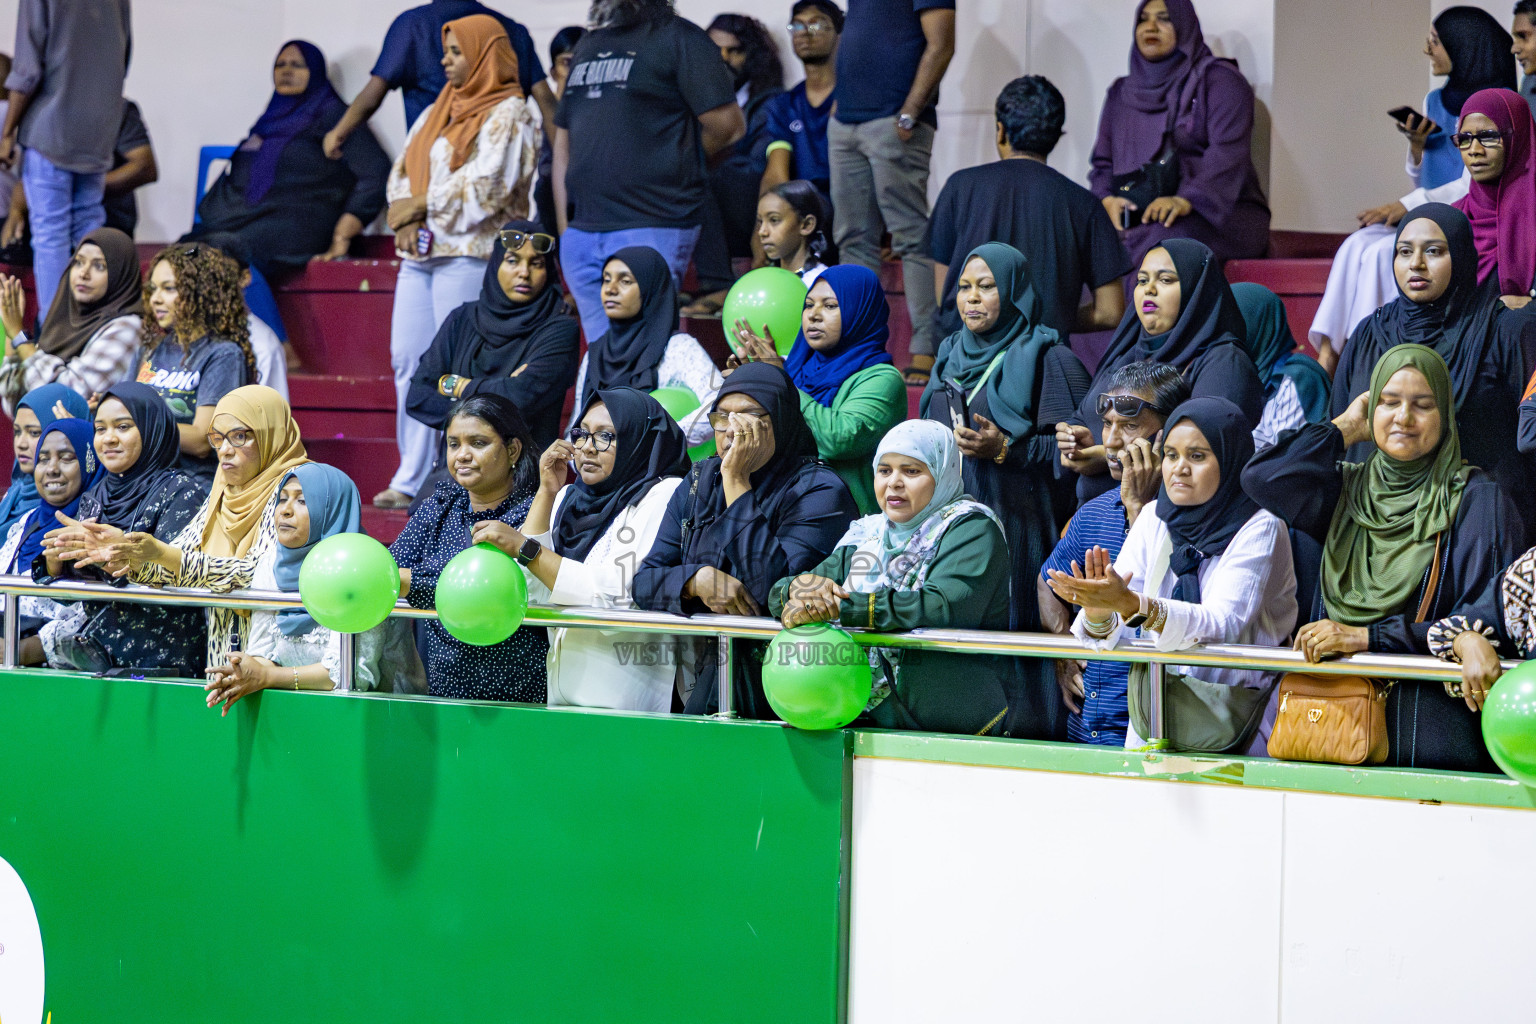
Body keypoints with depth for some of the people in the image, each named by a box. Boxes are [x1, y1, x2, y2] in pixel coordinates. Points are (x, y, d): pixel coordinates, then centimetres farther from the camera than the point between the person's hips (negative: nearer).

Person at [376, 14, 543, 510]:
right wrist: (405, 217, -3)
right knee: (408, 362, 4)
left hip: (471, 252, -8)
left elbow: (485, 187, -14)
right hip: (420, 251, 8)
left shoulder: (509, 115, -3)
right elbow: (403, 170, 17)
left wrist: (420, 204, -8)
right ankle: (413, 479, 8)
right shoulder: (439, 111, 21)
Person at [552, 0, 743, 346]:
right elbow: (563, 138, 21)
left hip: (651, 229, -7)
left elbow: (728, 126, -7)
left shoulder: (678, 37, -2)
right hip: (582, 235, 7)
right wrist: (563, 224, 13)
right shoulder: (588, 44, 20)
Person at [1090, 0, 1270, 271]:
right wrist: (1108, 200, -6)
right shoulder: (1121, 93, 22)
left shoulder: (1220, 81, 3)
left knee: (1170, 237, -39)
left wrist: (1185, 200, -29)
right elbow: (1102, 162, 19)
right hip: (1137, 216, 4)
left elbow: (1228, 153, -12)